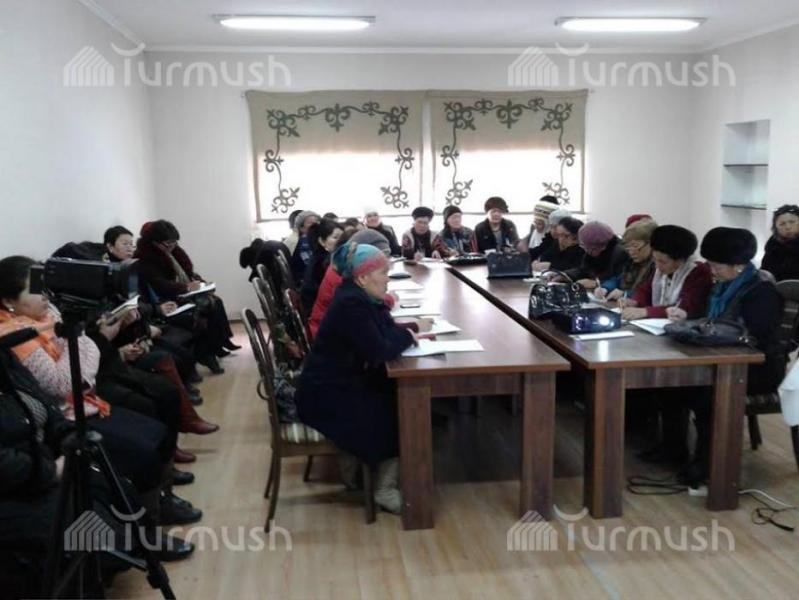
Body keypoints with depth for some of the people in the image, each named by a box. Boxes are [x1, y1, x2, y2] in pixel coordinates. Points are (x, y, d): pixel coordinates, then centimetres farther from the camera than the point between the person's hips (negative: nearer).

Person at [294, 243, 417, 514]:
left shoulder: (362, 298, 6)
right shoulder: (351, 304, -24)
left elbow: (385, 331, 10)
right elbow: (379, 351, -28)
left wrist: (405, 333, -11)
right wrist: (407, 335, -10)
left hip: (344, 385, 9)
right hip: (326, 396, -9)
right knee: (397, 415, -11)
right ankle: (385, 489, 5)